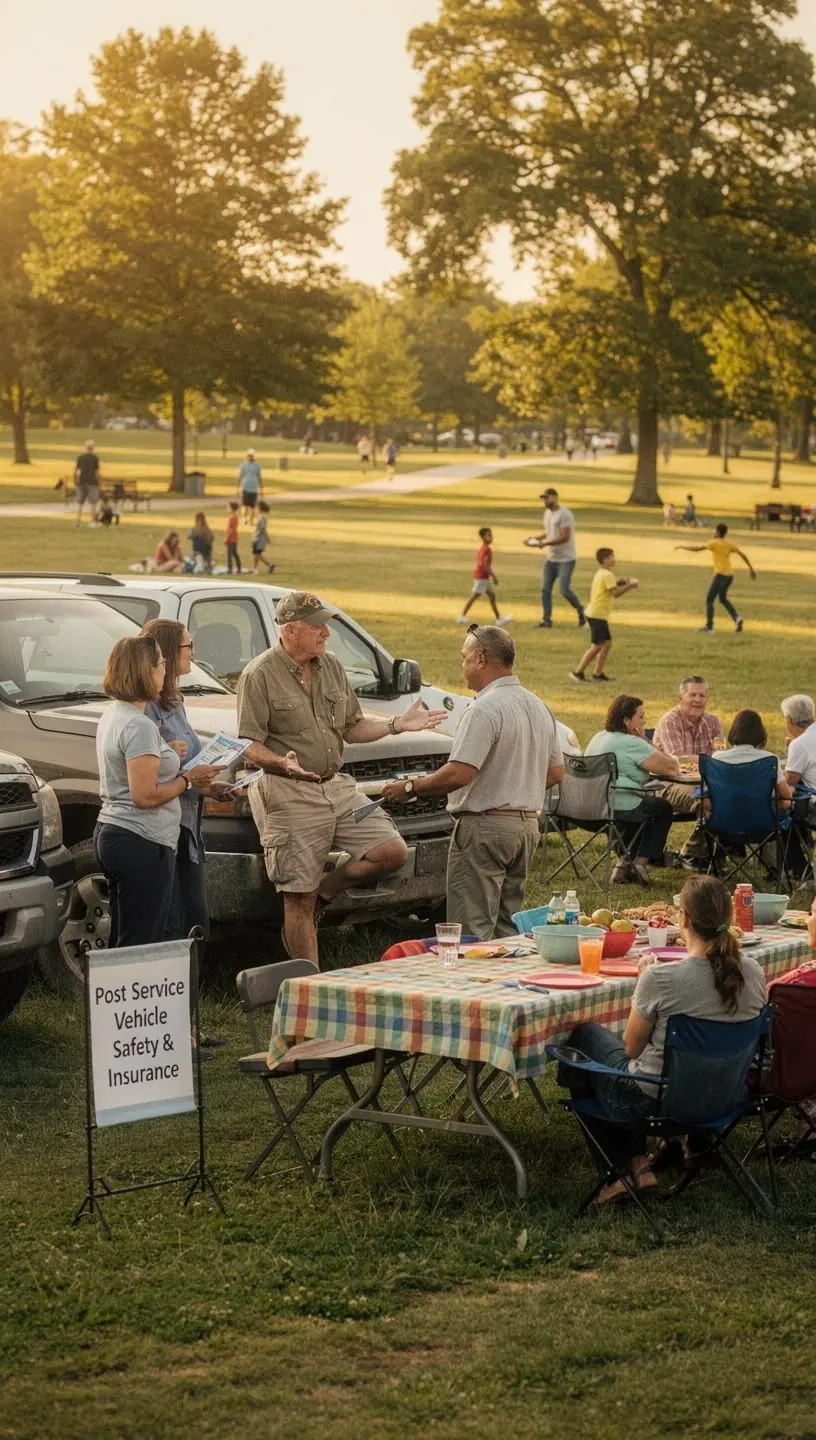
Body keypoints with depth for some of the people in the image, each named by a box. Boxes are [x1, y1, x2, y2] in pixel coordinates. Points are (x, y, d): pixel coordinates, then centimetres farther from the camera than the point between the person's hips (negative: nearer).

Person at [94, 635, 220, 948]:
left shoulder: (112, 714, 12)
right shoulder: (138, 726, -18)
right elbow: (145, 796, -21)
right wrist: (188, 779, -9)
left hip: (110, 834, 10)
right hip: (142, 843, -10)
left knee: (122, 942, 13)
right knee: (141, 946, -6)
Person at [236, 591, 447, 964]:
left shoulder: (332, 667, 12)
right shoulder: (260, 675, -8)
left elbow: (352, 729, 19)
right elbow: (250, 747, -11)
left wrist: (397, 724, 6)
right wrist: (283, 763, -29)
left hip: (338, 787, 6)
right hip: (290, 797, -6)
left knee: (392, 852, -6)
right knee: (298, 900, -3)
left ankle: (321, 895, 13)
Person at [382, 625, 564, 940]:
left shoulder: (484, 710, -17)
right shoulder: (539, 707, 13)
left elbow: (460, 773, -25)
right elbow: (556, 773, 17)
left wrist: (410, 788, -14)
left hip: (484, 827, -9)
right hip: (527, 825, 9)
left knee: (473, 931, -6)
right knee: (508, 927, 14)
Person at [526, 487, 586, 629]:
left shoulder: (564, 514, -18)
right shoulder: (547, 513, 10)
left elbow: (565, 537, -24)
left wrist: (546, 543, -30)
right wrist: (535, 538, 5)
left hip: (566, 559, -8)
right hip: (551, 558, 8)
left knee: (565, 590, -11)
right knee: (545, 589, 3)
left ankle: (581, 610, 13)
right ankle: (547, 620, 9)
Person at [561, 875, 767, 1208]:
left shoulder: (660, 979, -28)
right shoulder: (753, 973, -12)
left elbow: (632, 1047, -11)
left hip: (652, 1101, -6)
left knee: (582, 1034, 24)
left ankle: (614, 1173, 22)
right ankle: (637, 1163, 26)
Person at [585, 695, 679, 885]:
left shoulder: (598, 738, 14)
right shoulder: (632, 743, -13)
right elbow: (672, 769, -12)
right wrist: (646, 742, -4)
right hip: (619, 810, -8)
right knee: (663, 808, 18)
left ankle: (625, 863, 27)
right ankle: (641, 862, 11)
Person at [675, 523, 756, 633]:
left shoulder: (714, 543, -8)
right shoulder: (729, 544, 11)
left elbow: (697, 548, -12)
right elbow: (742, 554, 14)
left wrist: (682, 546, -1)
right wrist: (751, 568, 22)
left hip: (721, 575, -8)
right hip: (729, 575, 8)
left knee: (709, 600, 0)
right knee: (723, 598, 24)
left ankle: (709, 626, -2)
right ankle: (736, 618, 9)